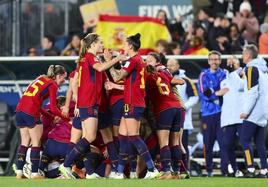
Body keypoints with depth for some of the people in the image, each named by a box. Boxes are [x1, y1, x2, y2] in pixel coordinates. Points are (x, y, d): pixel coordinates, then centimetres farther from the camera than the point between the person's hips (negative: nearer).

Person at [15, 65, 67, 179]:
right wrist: (66, 118, 4)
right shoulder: (52, 85, -2)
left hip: (20, 109, 7)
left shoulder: (41, 78, 21)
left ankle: (19, 172, 11)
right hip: (31, 113, -7)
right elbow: (53, 109, -8)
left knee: (25, 142, 13)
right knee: (36, 143, 2)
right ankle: (34, 173, 1)